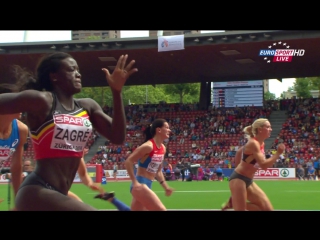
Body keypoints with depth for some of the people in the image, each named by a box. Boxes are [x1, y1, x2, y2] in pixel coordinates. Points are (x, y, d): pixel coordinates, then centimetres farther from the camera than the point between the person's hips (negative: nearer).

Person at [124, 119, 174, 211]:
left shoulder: (163, 148, 9)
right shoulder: (148, 146, -17)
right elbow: (128, 161, -18)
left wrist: (165, 186, 11)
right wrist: (135, 182, -21)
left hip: (147, 185, 9)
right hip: (140, 185, -9)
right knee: (161, 209, -12)